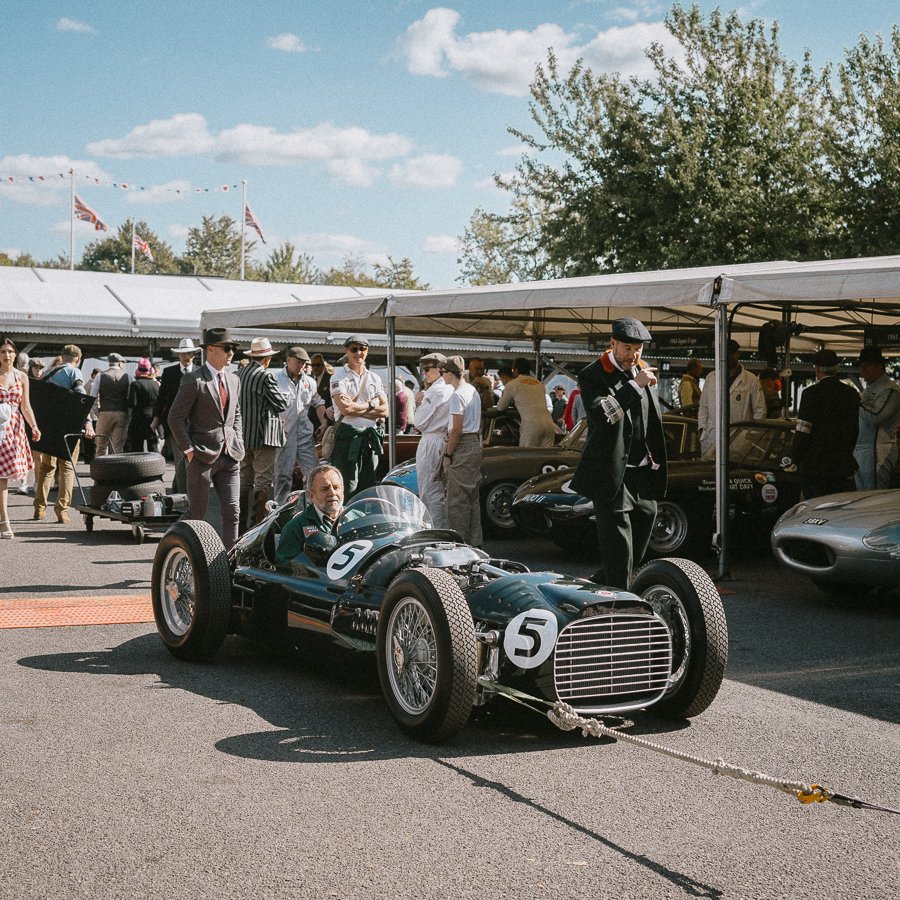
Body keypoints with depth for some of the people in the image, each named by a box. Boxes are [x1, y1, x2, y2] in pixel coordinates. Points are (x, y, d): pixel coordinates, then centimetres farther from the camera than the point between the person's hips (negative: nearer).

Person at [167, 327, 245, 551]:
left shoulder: (233, 380, 13)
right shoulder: (194, 380, -8)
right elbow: (175, 417, -8)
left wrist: (238, 444, 11)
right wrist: (189, 450, -11)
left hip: (230, 457, 6)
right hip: (202, 456, -5)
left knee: (232, 512, -1)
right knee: (197, 514, 3)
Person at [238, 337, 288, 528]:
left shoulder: (239, 375, 7)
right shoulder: (265, 376, -14)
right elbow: (282, 404, -9)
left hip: (243, 435, 8)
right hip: (263, 435, -8)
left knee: (244, 480, 15)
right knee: (263, 482, -4)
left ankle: (241, 521, 18)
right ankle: (258, 523, -7)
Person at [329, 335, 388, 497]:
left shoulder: (374, 378, 15)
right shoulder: (339, 376, 0)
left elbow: (384, 411, 3)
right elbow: (345, 408, -15)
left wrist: (355, 407, -7)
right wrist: (371, 404, -2)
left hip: (372, 438, 5)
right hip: (348, 437, -5)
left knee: (369, 487, 9)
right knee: (348, 489, -7)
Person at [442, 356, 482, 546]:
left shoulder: (458, 395, -16)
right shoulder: (473, 391, 14)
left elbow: (457, 429, -20)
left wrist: (448, 453, -14)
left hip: (462, 447, -10)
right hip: (475, 445, 10)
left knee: (457, 499, -5)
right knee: (472, 497, 14)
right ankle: (474, 542, 18)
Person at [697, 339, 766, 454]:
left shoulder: (751, 380, 4)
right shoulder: (711, 378, 15)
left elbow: (760, 410, 5)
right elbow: (703, 407, 19)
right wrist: (702, 428, 9)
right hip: (711, 439, 3)